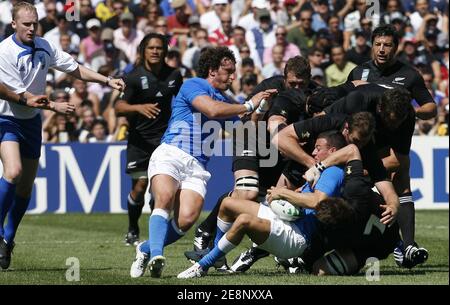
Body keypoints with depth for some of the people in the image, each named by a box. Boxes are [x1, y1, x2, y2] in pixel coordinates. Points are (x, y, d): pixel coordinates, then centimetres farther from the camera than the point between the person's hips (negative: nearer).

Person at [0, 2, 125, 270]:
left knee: (26, 186, 7)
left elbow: (75, 69, 8)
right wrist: (54, 106, -23)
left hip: (31, 121, 6)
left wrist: (108, 81, -3)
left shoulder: (44, 48, -1)